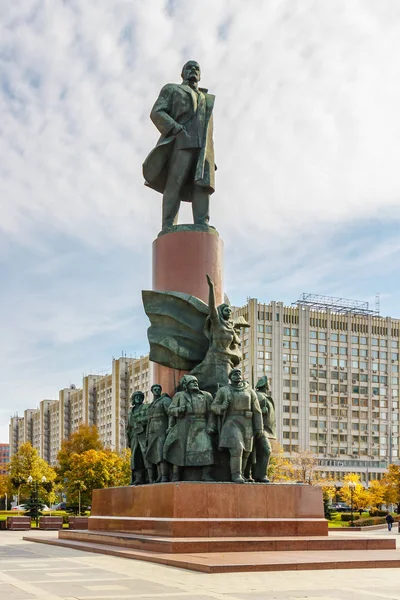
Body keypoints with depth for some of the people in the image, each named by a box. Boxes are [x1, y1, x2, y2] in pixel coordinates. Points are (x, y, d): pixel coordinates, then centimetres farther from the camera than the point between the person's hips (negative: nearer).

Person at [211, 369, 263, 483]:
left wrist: (259, 428, -1)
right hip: (231, 423, -3)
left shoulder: (250, 391, 6)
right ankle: (236, 475, -16)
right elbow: (214, 407, 4)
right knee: (236, 449, -19)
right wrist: (221, 408, -19)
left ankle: (239, 473, 23)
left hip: (246, 425, 3)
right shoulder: (223, 391, 2)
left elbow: (256, 411, 5)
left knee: (244, 452, 7)